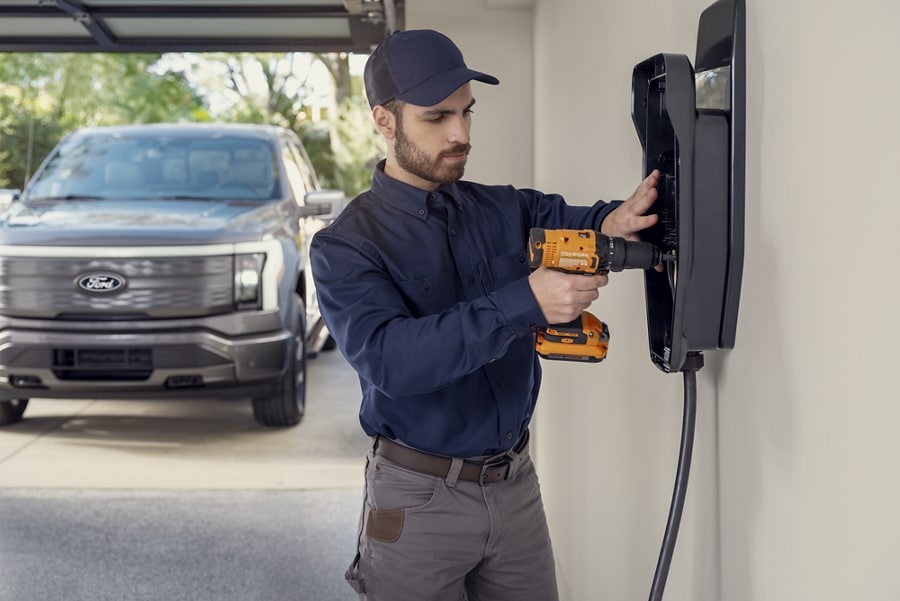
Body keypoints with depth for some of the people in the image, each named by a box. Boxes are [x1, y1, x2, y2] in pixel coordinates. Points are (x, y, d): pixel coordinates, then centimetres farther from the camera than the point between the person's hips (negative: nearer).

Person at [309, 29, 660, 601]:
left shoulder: (505, 210, 5)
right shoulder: (344, 247, -11)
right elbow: (390, 359, -25)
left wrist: (615, 220, -30)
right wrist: (525, 302, -34)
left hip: (516, 484, 4)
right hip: (418, 499, -4)